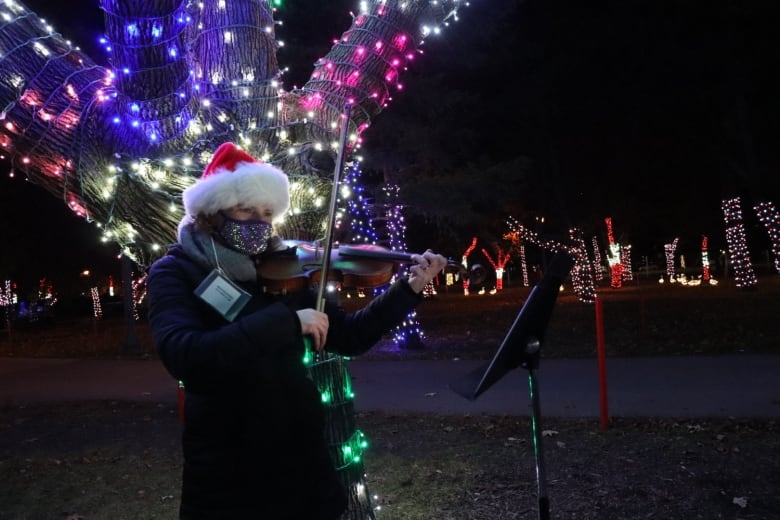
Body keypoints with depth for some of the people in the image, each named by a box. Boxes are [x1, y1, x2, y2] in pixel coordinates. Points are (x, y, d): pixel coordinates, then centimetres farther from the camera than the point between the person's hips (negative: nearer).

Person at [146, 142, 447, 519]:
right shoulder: (174, 273, -8)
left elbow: (350, 338, 4)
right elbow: (182, 355, -27)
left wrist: (410, 289, -7)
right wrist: (287, 321, -30)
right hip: (225, 474, -3)